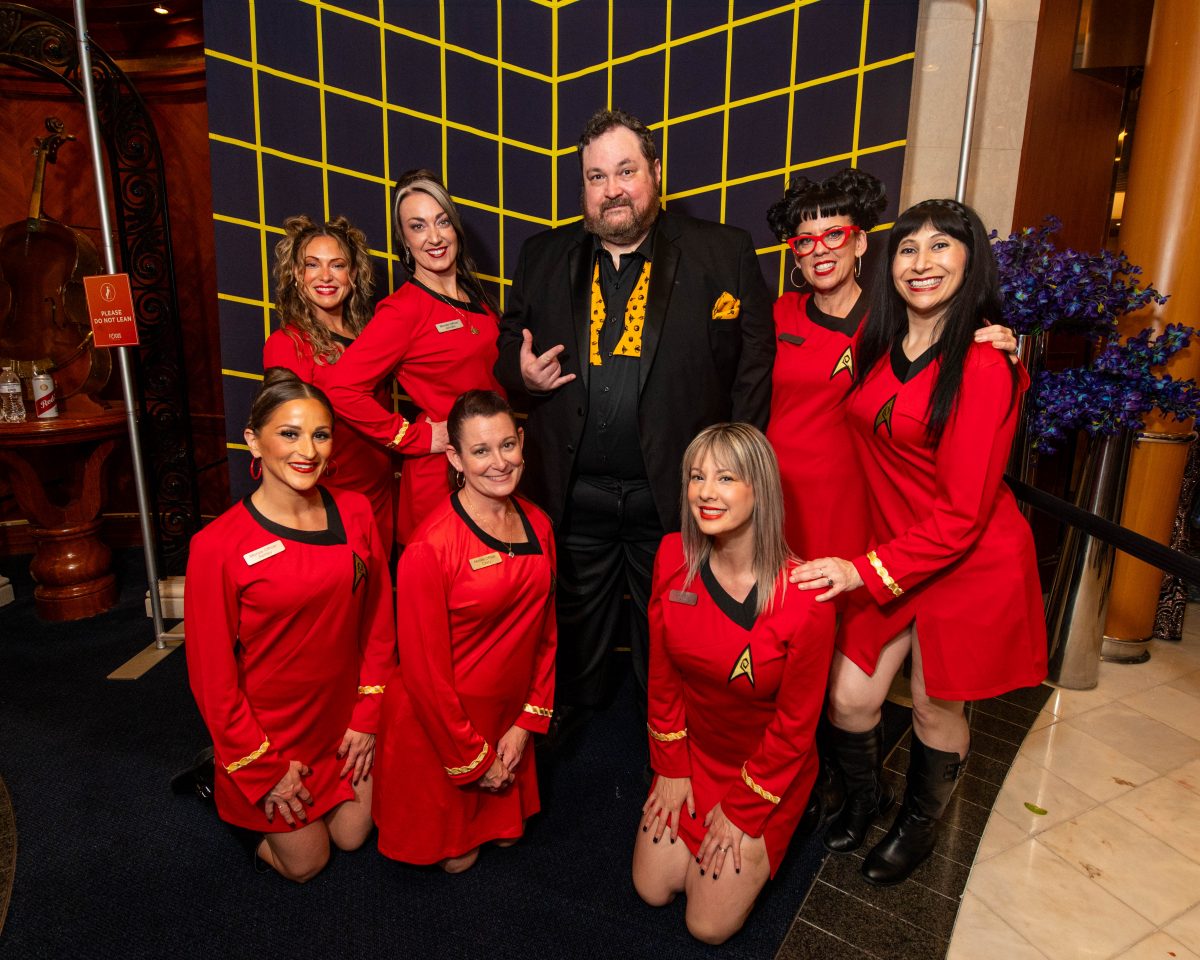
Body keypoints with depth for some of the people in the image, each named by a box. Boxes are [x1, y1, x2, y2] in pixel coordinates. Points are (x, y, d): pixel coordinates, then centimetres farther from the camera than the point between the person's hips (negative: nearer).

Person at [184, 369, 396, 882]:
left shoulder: (354, 513, -10)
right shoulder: (218, 546, -22)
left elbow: (377, 622, 0)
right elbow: (211, 672, -14)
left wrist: (367, 717, -2)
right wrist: (263, 770, -9)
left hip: (344, 720, 4)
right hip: (267, 733, -4)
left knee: (354, 837, 18)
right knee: (306, 862, 11)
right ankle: (227, 794, 36)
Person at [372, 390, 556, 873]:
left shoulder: (537, 525, -5)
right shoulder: (430, 547, -26)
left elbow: (545, 632, 3)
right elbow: (425, 670, -20)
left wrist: (528, 721, -3)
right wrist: (472, 757, -11)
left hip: (508, 717, 6)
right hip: (438, 725, -5)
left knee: (505, 830, 21)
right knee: (454, 855, 14)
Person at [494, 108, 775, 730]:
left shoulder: (725, 254, -1)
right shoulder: (542, 257, 8)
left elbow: (756, 368, -4)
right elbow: (507, 349, 16)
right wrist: (521, 375, -8)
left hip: (676, 495, -1)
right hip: (573, 497, 2)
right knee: (574, 628, 19)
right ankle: (565, 726, 44)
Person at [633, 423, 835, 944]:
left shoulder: (804, 598, -29)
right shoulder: (673, 556, -16)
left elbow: (796, 724, -17)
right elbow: (662, 670, -3)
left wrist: (741, 809, -8)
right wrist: (671, 766, 0)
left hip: (768, 770, -3)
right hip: (692, 750, 4)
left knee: (709, 925, 2)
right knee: (652, 890, 8)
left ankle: (755, 843, 28)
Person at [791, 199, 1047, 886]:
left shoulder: (984, 367, -19)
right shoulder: (877, 344, 1)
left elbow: (963, 511, -20)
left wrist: (867, 570, -22)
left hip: (970, 563, -5)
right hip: (891, 547, 5)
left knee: (937, 708, 13)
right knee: (848, 698, 5)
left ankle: (919, 825, 43)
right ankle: (863, 799, 38)